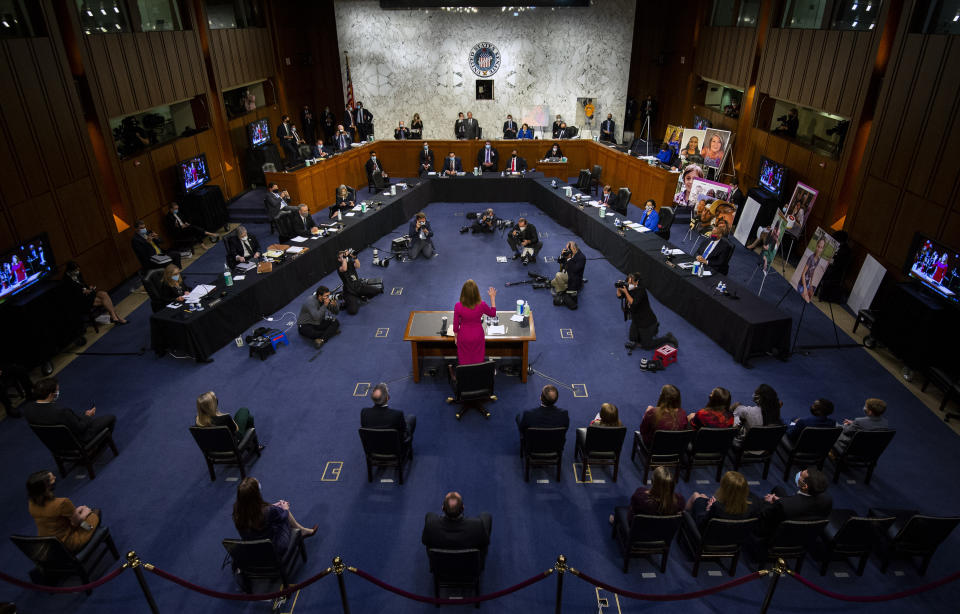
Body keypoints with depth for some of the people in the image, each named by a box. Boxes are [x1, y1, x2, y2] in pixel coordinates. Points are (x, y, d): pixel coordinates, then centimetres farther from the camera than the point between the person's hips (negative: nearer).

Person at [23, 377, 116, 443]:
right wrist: (87, 416, -6)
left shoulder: (27, 408, -17)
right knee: (111, 418, 7)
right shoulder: (61, 412, -39)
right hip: (77, 440, -8)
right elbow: (80, 429, -24)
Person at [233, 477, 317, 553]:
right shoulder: (268, 511, -32)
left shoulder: (237, 510, -19)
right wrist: (285, 509, 14)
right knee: (286, 512, 12)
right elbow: (283, 514, -8)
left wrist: (274, 506, 14)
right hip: (275, 550, -5)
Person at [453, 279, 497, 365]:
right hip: (477, 336, 0)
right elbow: (493, 314, -2)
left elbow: (456, 324, -11)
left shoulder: (458, 306, -25)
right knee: (478, 360, 21)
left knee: (464, 361, 19)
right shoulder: (481, 305, -23)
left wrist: (455, 337, 7)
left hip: (464, 337, 0)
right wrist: (492, 297, 5)